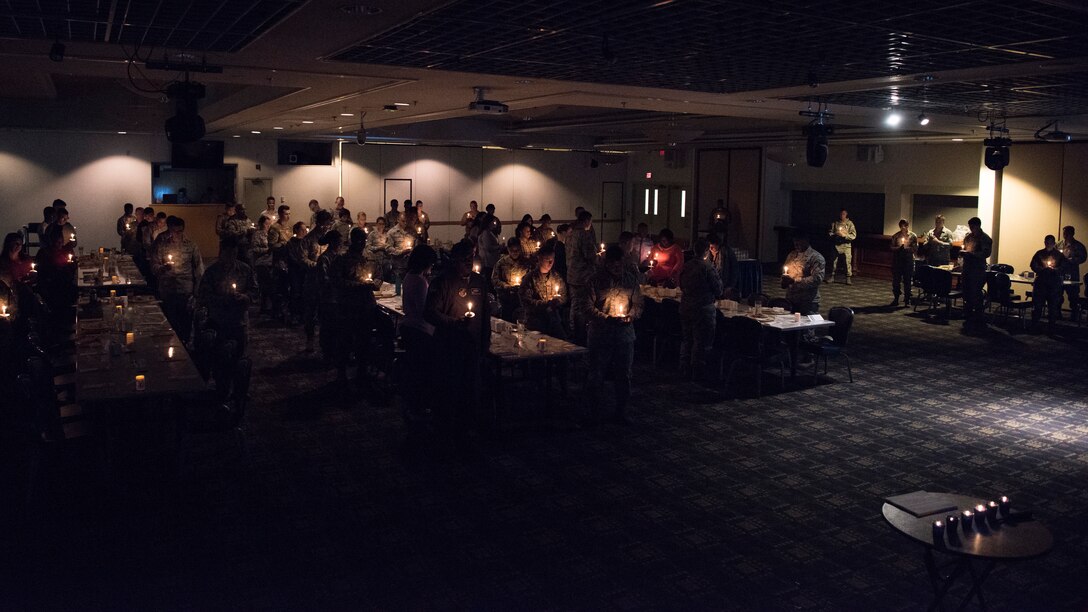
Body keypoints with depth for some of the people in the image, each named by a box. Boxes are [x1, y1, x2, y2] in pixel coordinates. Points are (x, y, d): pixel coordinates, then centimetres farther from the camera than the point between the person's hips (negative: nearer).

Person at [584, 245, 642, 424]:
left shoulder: (631, 279, 5)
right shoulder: (595, 280, -6)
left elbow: (638, 304, 11)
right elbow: (587, 308, -9)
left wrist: (631, 316, -9)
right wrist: (607, 318, -19)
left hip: (625, 335, 3)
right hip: (600, 335, -2)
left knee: (623, 375, 3)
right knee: (597, 374, 8)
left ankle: (621, 412, 14)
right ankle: (592, 405, 29)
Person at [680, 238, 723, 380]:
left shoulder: (686, 267, 2)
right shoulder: (708, 268, -17)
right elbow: (718, 290, -10)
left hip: (686, 308, 6)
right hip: (703, 309, -6)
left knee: (686, 340, 17)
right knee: (701, 342, 4)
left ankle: (685, 370, 24)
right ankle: (698, 372, 10)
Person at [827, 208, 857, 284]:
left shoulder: (850, 223, 0)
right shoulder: (835, 223, 6)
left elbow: (853, 235, -6)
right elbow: (830, 232, 8)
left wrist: (844, 235, -19)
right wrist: (835, 234, -13)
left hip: (846, 245, -2)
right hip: (836, 245, 2)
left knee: (848, 262, -5)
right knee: (834, 261, 6)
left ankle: (849, 278, 1)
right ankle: (832, 276, 18)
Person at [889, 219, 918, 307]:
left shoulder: (913, 236, 3)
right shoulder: (895, 236, 6)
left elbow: (915, 249, -1)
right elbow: (892, 247, 4)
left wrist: (906, 248, -17)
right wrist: (898, 248, -15)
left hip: (908, 260, -1)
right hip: (897, 260, 1)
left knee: (907, 281, 1)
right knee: (896, 281, 1)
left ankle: (907, 300, 7)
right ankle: (896, 299, 9)